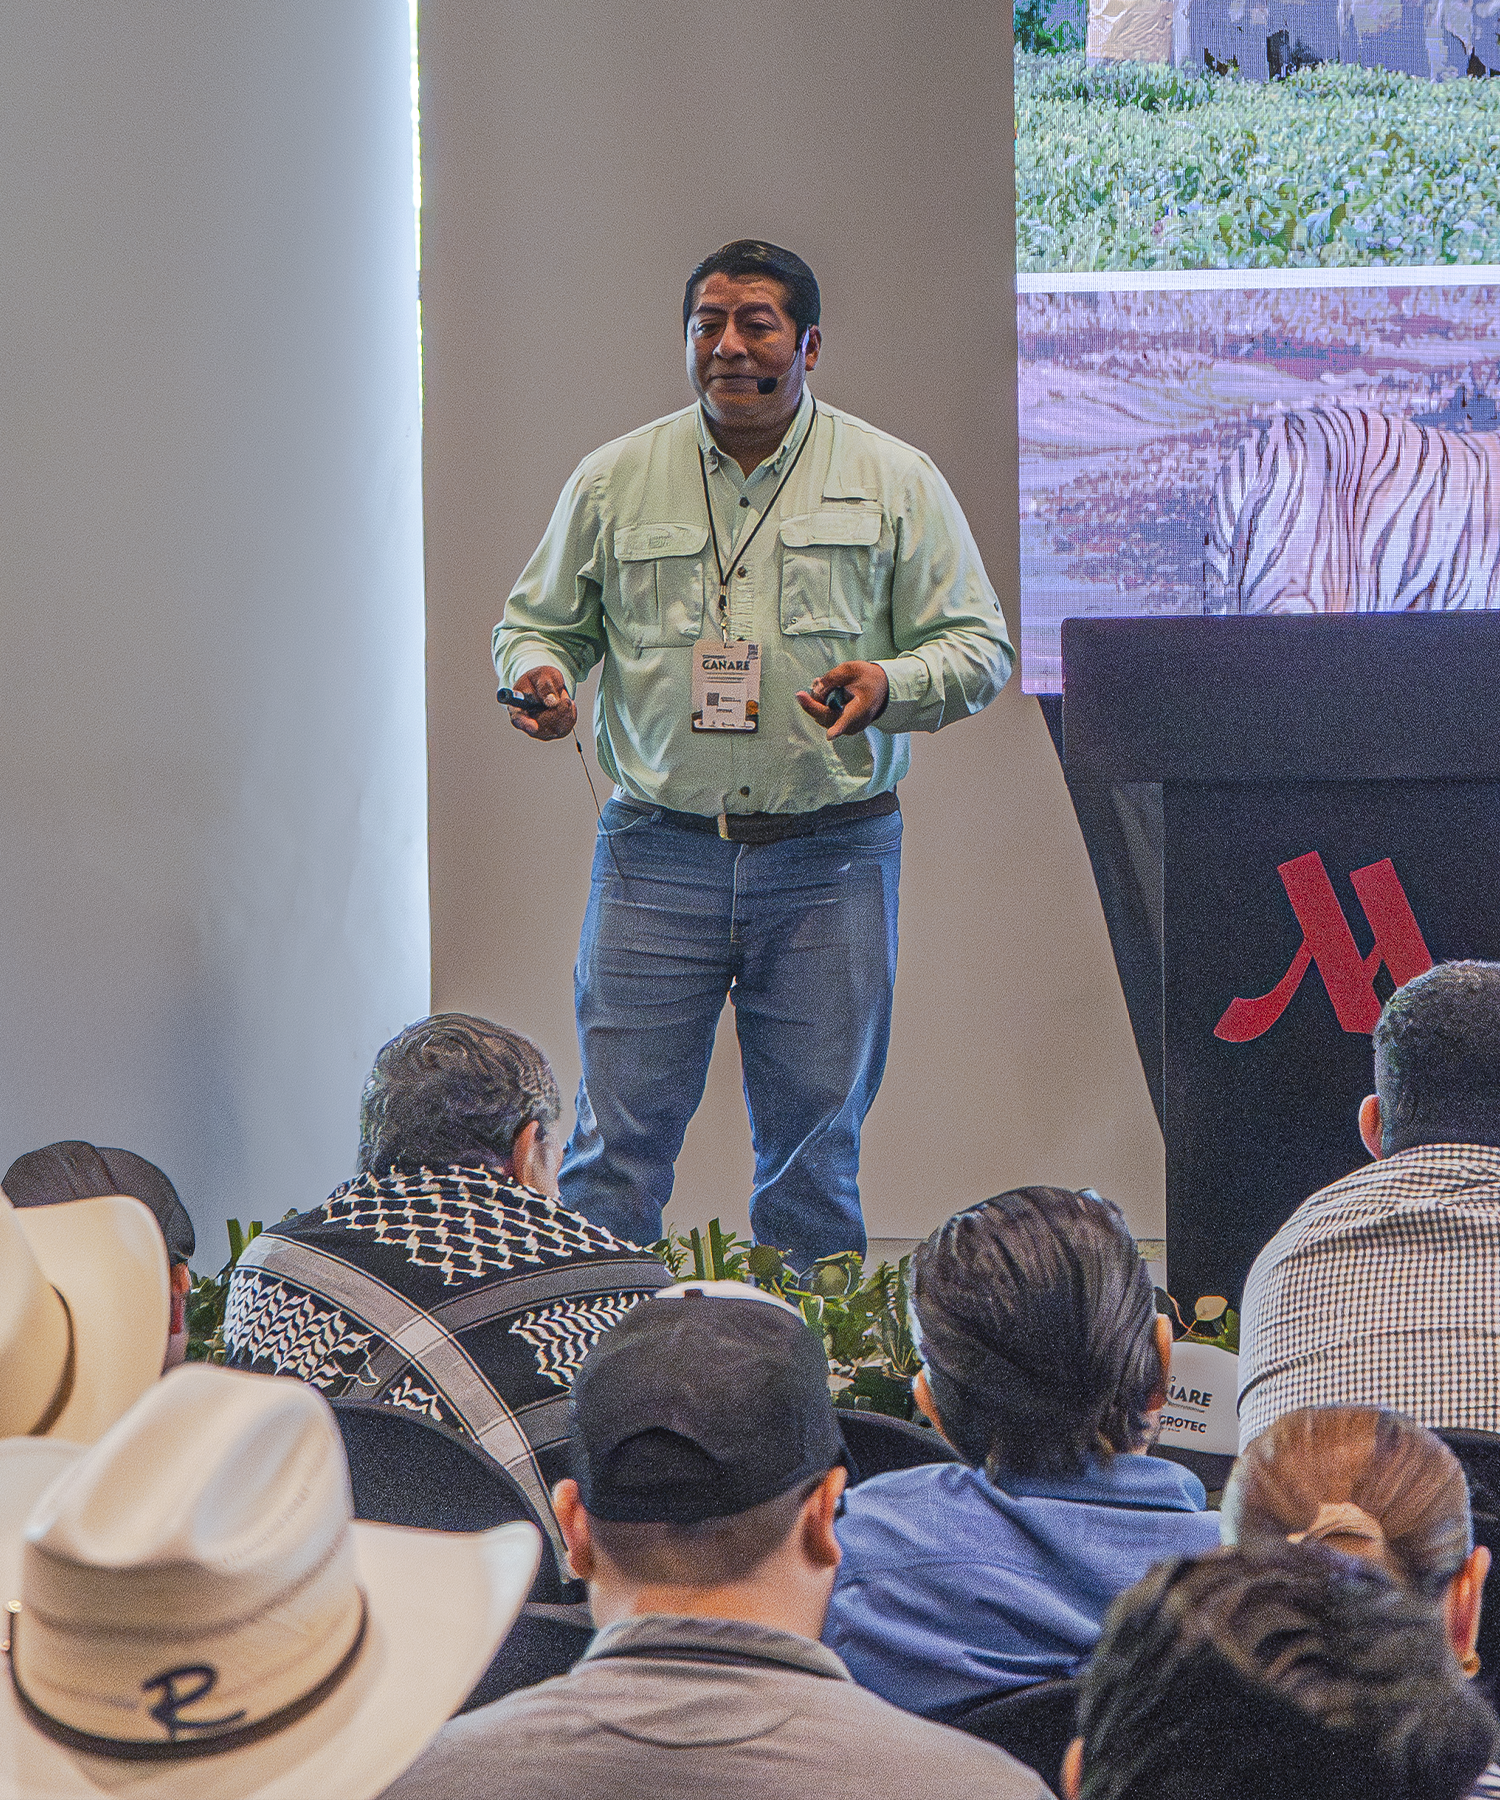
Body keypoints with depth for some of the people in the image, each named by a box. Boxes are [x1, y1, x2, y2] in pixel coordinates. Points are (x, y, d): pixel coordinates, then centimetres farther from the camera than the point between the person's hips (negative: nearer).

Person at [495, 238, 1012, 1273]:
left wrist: (889, 684, -16)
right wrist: (538, 675, -6)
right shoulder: (614, 480, 8)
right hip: (658, 853, 0)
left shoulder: (895, 482, 4)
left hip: (829, 860, 0)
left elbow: (977, 646, 4)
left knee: (816, 1149, 4)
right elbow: (543, 619, 17)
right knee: (619, 1141, -4)